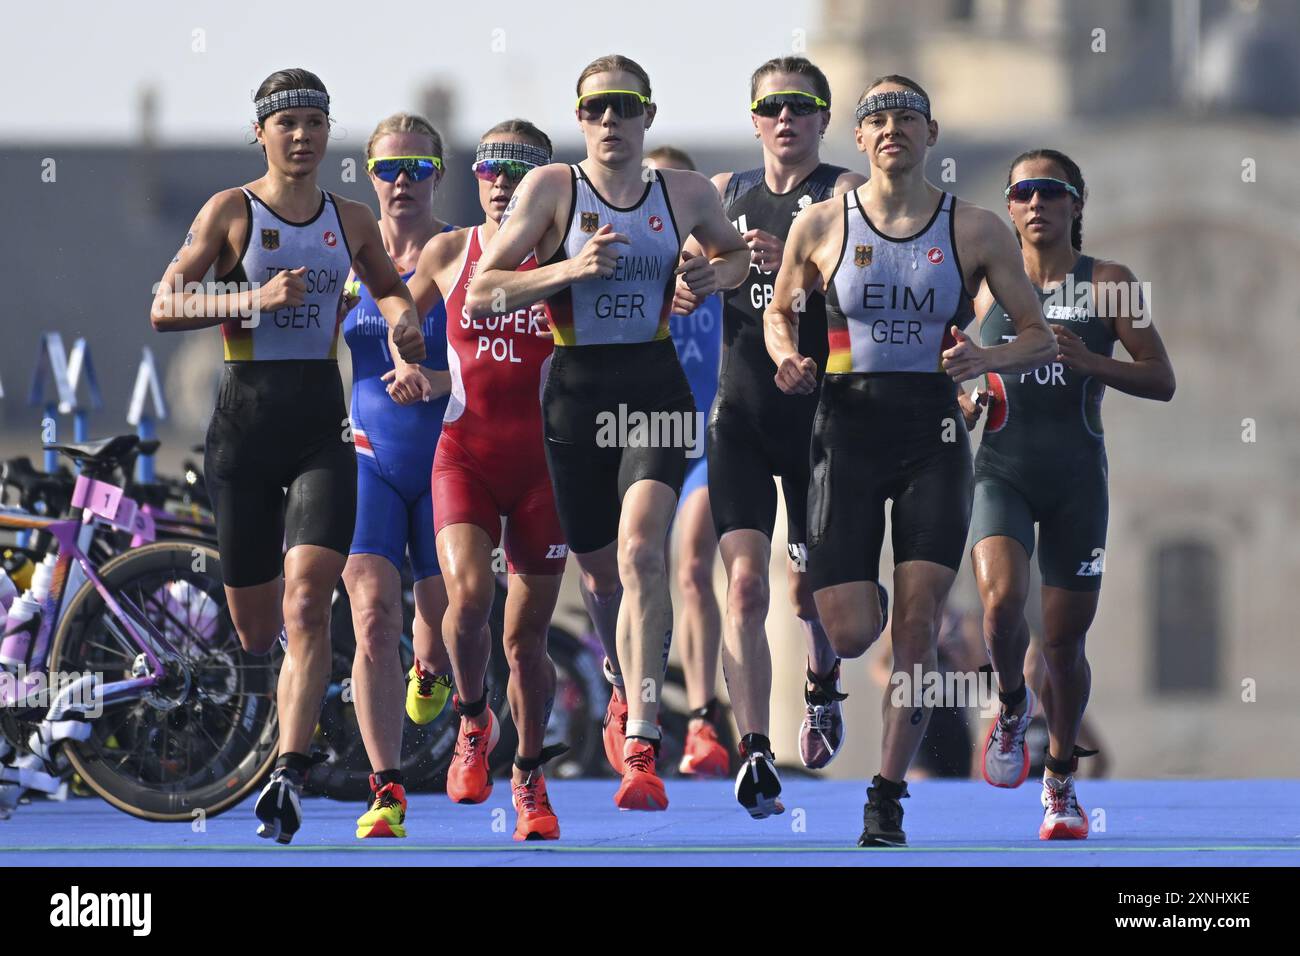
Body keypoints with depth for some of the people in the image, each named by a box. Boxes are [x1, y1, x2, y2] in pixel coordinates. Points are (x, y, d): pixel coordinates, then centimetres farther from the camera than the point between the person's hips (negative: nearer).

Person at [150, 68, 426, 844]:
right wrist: (253, 300, -23)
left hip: (321, 423, 1)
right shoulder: (231, 211, -1)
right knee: (255, 628, 5)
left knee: (307, 602, -18)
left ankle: (290, 775, -23)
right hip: (246, 422, -1)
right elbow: (164, 307, -9)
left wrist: (403, 319, 3)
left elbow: (390, 287, 27)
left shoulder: (352, 220, 9)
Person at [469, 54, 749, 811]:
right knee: (603, 571, 11)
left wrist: (717, 274, 3)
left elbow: (737, 251, 26)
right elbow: (480, 295, -6)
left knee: (640, 553, -21)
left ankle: (642, 749, -25)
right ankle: (630, 684, 44)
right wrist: (570, 269, -19)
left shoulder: (686, 193, 5)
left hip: (655, 390, -1)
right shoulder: (552, 188, -2)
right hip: (576, 389, 1)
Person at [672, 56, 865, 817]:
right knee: (745, 582, -13)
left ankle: (824, 686, 42)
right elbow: (686, 279, 21)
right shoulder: (725, 194, 12)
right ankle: (756, 755, -17)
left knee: (813, 585, 8)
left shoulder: (845, 192, -1)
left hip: (820, 411, -2)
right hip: (741, 413, 2)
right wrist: (686, 289, -4)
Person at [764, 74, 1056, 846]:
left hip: (934, 439, 0)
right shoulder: (821, 226, 2)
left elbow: (1041, 336, 5)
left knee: (917, 625, -8)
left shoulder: (977, 231, 1)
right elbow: (780, 311, 17)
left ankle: (888, 801, 3)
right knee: (851, 634, -8)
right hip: (849, 430, 0)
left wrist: (986, 359, -15)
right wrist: (788, 359, -5)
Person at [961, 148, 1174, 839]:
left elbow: (1161, 379, -2)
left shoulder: (1108, 283, 1)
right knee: (1002, 599, -26)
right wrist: (967, 401, -2)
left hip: (1076, 477, 0)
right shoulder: (988, 285, 7)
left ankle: (1061, 780, 26)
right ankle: (1011, 706, 6)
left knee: (1063, 641, 4)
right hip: (1002, 470, 0)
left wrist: (1092, 363, -18)